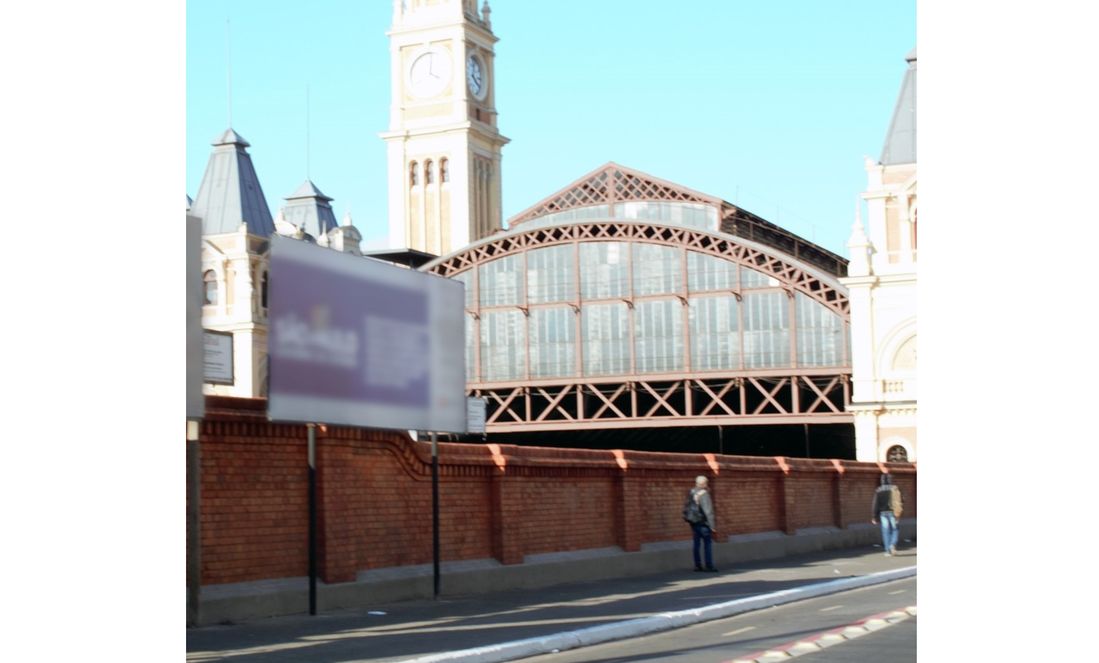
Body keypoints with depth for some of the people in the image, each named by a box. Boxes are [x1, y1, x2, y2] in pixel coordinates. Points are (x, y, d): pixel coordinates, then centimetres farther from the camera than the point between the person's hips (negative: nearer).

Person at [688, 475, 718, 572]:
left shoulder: (691, 493, 6)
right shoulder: (704, 494, -16)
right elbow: (708, 510, -18)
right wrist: (712, 524, -16)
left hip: (694, 523, 7)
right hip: (703, 523, -7)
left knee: (696, 543, 11)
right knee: (708, 544, -1)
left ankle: (697, 565, 14)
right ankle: (709, 566, -2)